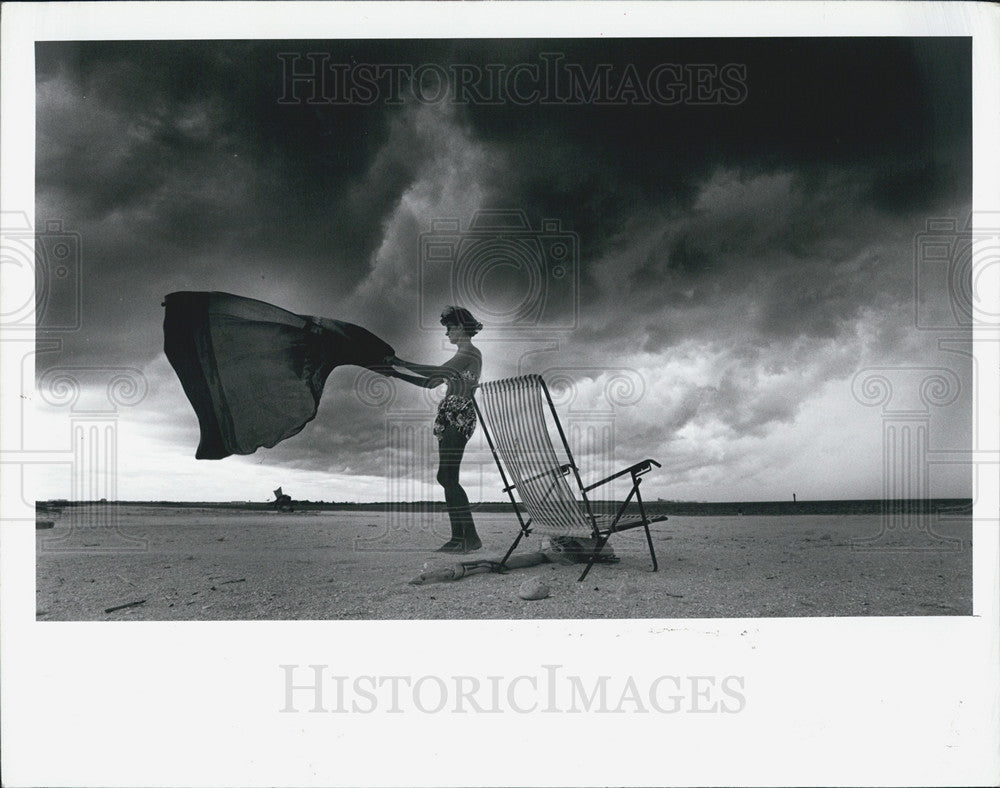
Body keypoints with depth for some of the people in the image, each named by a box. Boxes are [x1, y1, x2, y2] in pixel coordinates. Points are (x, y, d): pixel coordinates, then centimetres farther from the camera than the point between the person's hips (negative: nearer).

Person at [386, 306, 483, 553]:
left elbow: (438, 372, -20)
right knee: (447, 477, 6)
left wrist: (402, 363, -14)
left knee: (447, 476, -14)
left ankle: (471, 536, -15)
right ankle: (458, 536, 7)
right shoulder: (463, 355, 23)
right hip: (451, 420, 10)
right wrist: (398, 375, 18)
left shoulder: (471, 354, -7)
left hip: (459, 419, -10)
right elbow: (431, 382, 24)